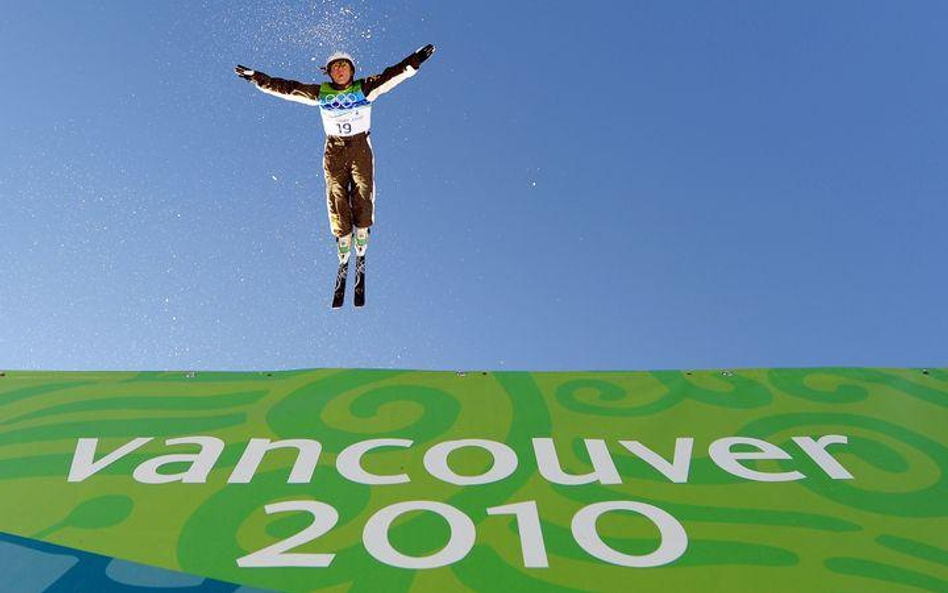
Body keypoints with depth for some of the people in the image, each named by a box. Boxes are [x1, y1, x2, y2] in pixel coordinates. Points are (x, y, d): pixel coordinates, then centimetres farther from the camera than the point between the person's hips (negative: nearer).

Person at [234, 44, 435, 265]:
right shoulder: (320, 93, 0)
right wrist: (257, 78, -1)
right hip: (334, 148, 1)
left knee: (364, 189, -9)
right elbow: (287, 88, 2)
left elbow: (391, 76, -14)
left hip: (360, 145, -1)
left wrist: (413, 62, -26)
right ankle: (343, 237, 1)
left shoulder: (365, 89, -4)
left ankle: (362, 231, 7)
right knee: (336, 192, -5)